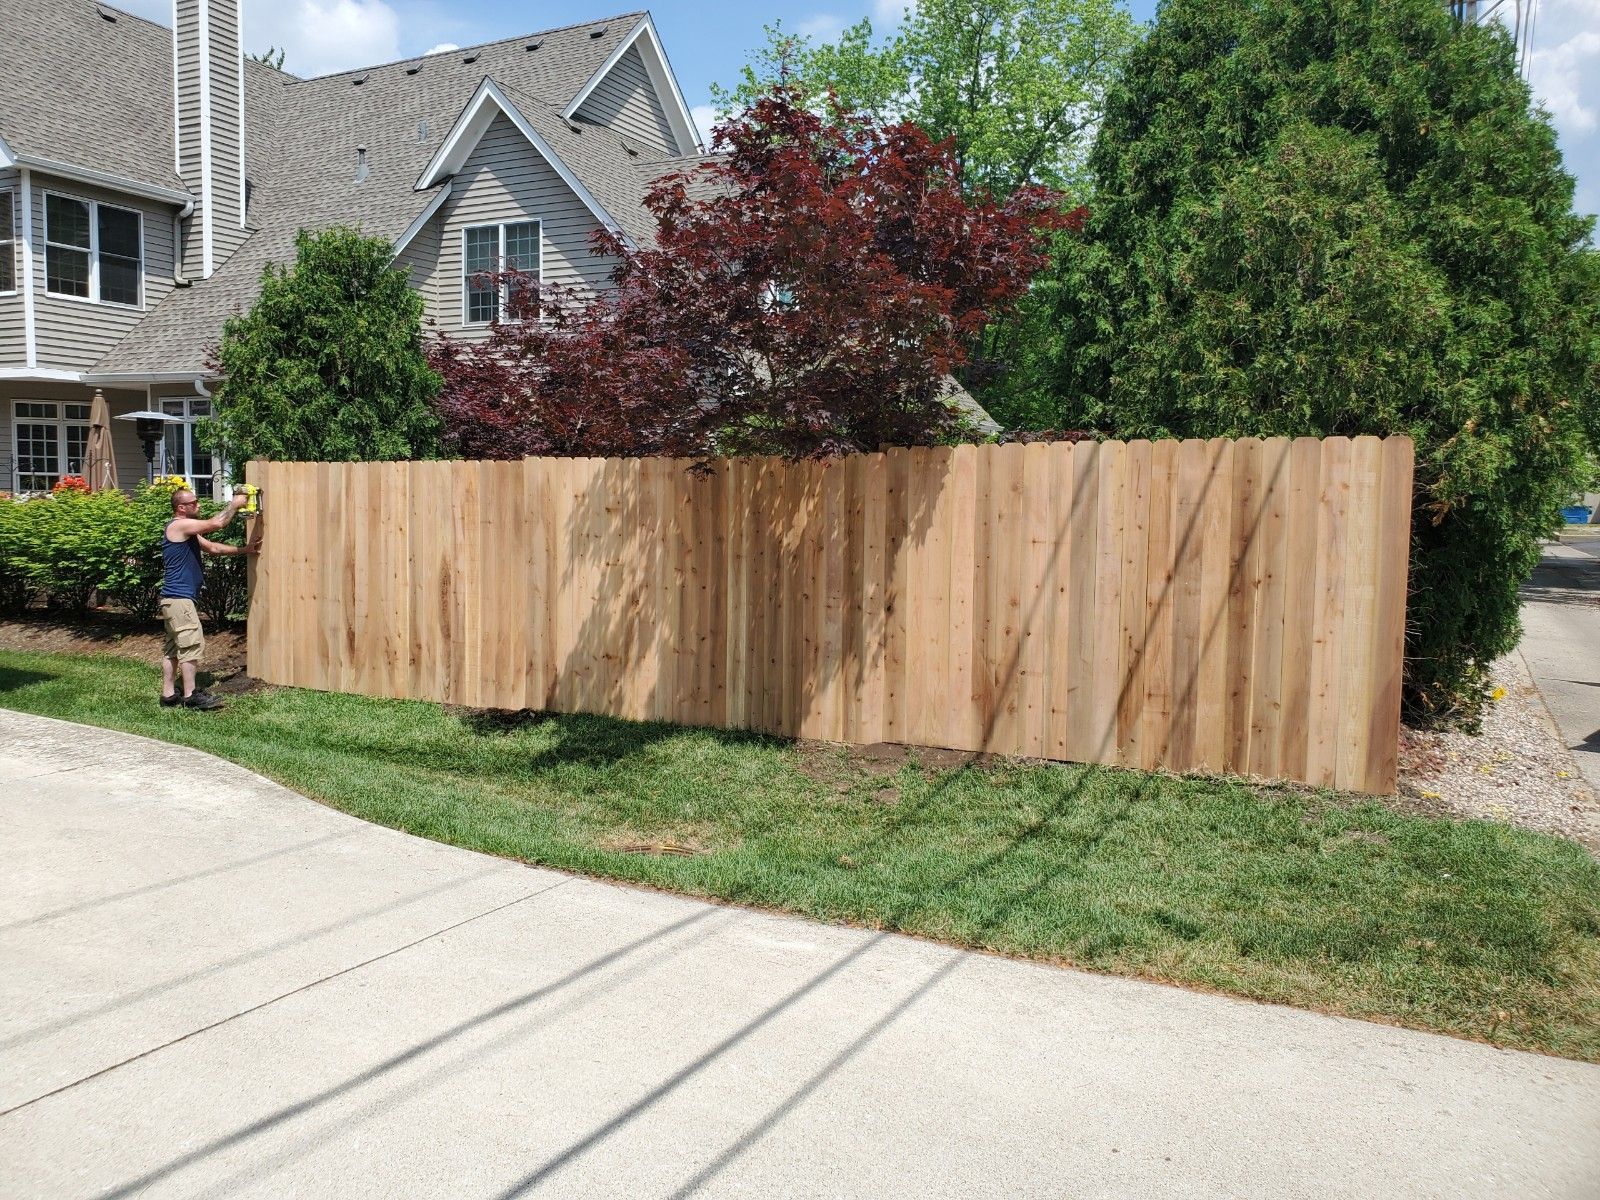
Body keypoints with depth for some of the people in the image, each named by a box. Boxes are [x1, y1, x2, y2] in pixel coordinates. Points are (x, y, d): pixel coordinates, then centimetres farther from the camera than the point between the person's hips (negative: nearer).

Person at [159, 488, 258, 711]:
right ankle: (190, 696, -6)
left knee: (173, 647, 11)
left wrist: (244, 550, 15)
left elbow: (212, 547, 21)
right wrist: (234, 504, -4)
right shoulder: (179, 525, -12)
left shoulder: (187, 531, 19)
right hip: (179, 598, -11)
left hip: (173, 598, 11)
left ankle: (168, 694, 15)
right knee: (192, 644, -9)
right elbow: (217, 523, -18)